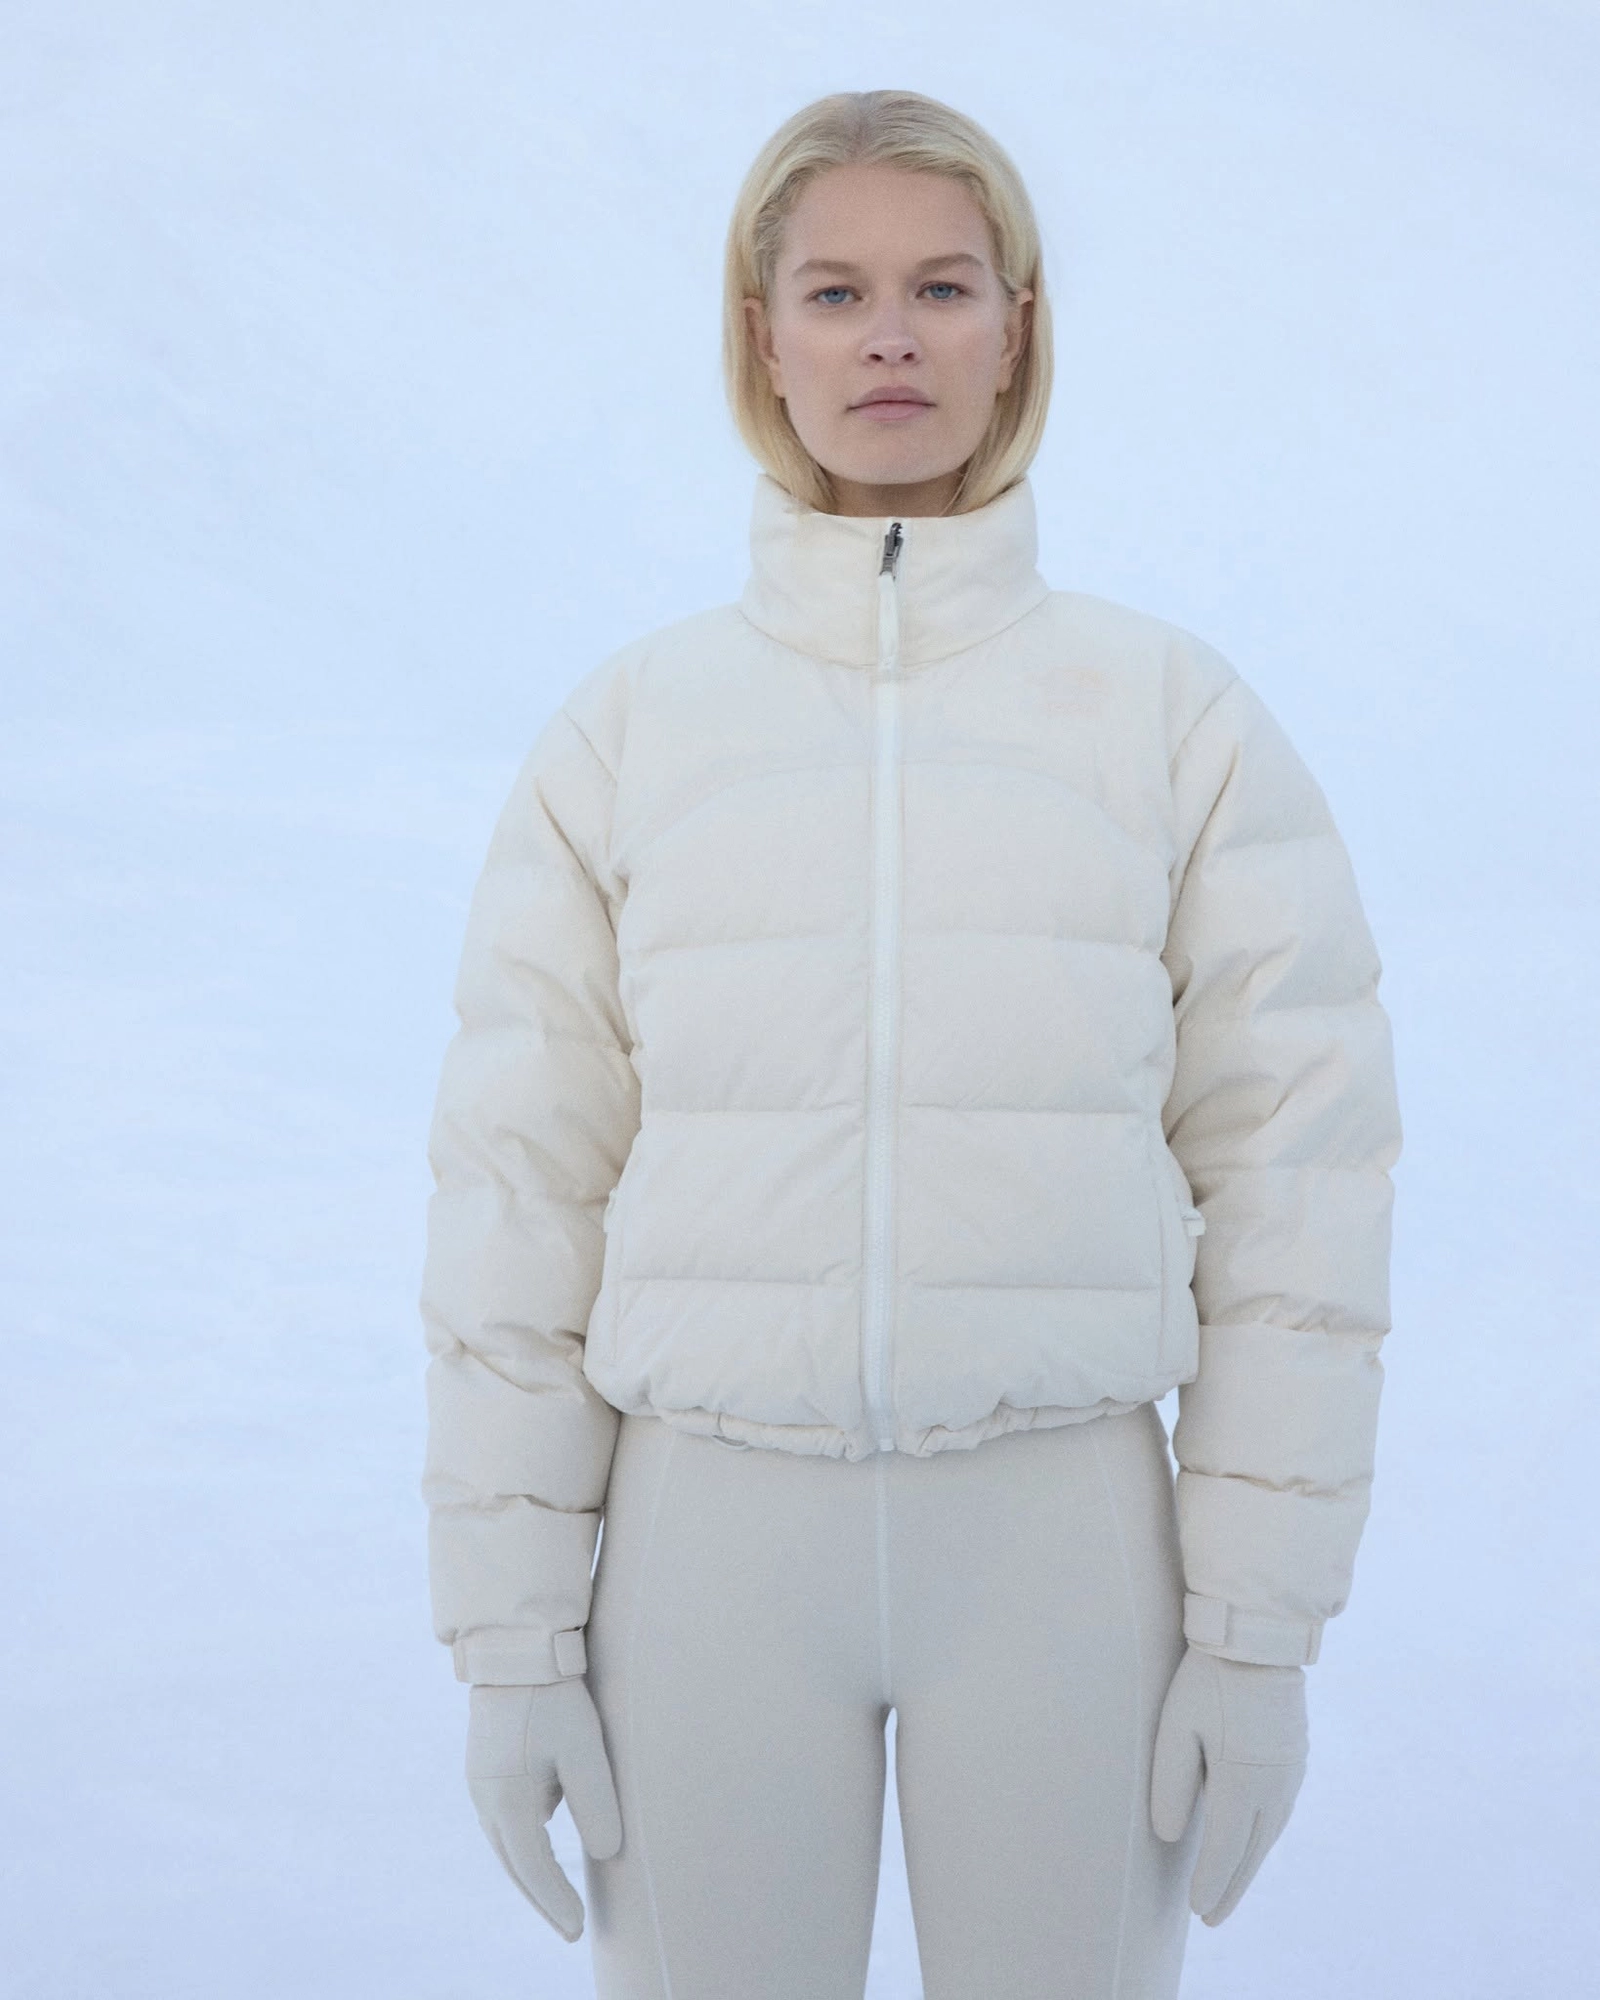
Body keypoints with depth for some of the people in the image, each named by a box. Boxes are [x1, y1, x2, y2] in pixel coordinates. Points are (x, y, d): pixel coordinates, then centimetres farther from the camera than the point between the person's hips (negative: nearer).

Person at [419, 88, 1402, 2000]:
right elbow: (522, 1187, 2)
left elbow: (1292, 1178, -1)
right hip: (716, 1520, 1)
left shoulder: (1177, 713, 0)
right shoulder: (626, 728, 2)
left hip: (1062, 1526, 0)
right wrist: (509, 1632, -2)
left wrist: (1258, 1627, -4)